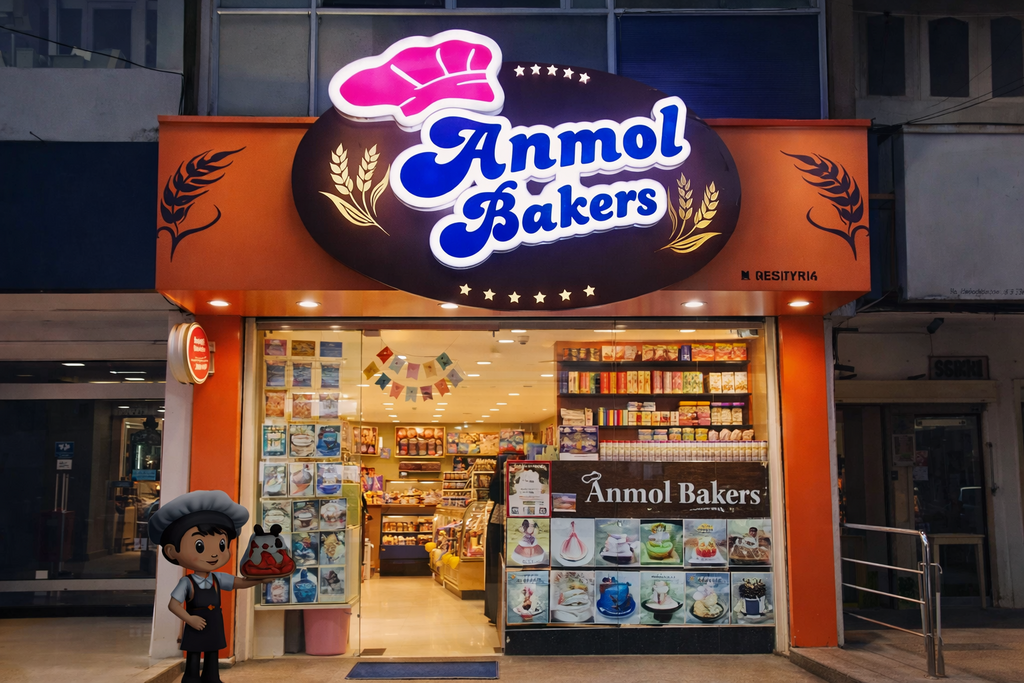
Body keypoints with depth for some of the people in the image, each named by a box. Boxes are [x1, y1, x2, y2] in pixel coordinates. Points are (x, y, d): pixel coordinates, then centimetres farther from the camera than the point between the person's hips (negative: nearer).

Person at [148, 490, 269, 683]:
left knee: (212, 661, 14)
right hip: (196, 628, -5)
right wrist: (189, 619, -23)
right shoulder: (186, 582, -15)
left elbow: (240, 582, 1)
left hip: (214, 627, 5)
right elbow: (173, 604, -15)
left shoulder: (218, 578, 0)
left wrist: (259, 580, -12)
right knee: (192, 662, 2)